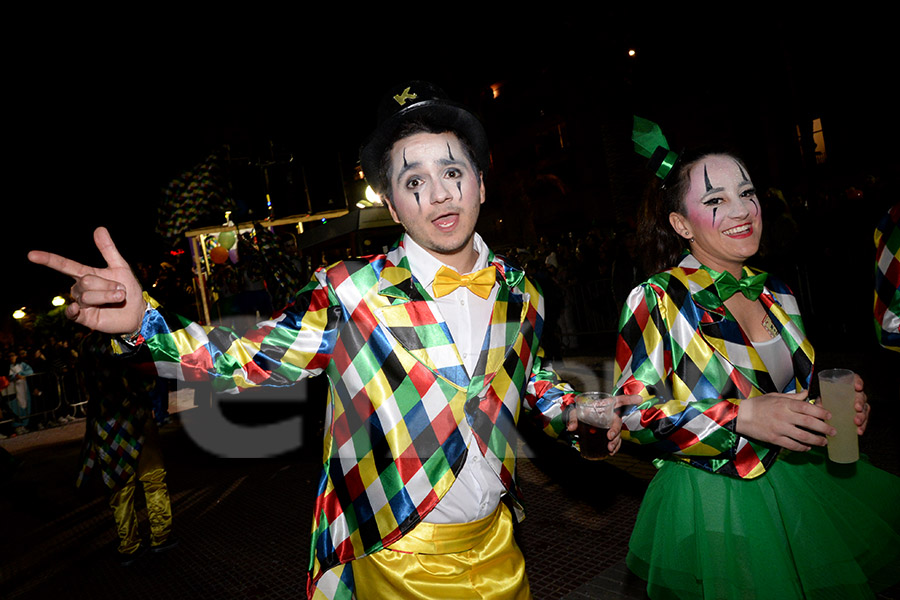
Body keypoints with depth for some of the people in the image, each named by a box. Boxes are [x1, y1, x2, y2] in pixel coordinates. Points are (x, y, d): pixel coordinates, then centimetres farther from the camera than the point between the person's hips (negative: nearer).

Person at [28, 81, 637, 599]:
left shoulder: (519, 292, -2)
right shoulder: (351, 293, -16)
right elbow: (251, 358, -10)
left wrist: (570, 412, -2)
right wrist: (143, 321, -24)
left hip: (495, 545, 4)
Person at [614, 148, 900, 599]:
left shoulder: (774, 293, 3)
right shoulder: (657, 300, -17)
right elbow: (631, 411, -20)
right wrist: (741, 416, -29)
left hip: (793, 475, 7)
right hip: (711, 500, -6)